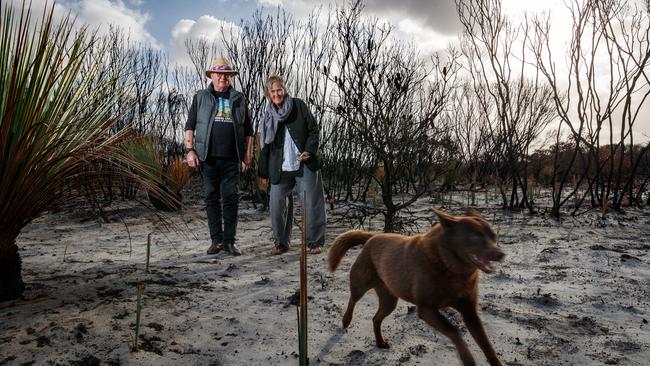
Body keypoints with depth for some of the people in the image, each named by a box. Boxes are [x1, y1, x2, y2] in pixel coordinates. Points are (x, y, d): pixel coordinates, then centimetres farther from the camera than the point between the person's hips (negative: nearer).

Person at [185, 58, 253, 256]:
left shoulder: (239, 99, 12)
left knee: (231, 198, -1)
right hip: (208, 157, 0)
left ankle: (229, 240, 7)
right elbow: (190, 125, 8)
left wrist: (247, 155, 6)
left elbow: (248, 130, 13)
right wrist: (190, 150, -3)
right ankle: (216, 239, 14)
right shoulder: (200, 97, 10)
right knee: (212, 198, 4)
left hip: (231, 158, 0)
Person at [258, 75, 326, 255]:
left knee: (312, 204, 0)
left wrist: (309, 150, -13)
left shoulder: (298, 106, 3)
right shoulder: (268, 116, 9)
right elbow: (264, 145, 11)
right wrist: (263, 173, 10)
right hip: (280, 169, 2)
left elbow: (314, 130, 3)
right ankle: (280, 243, 15)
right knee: (277, 205, -2)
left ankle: (315, 242, 14)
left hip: (305, 165, -2)